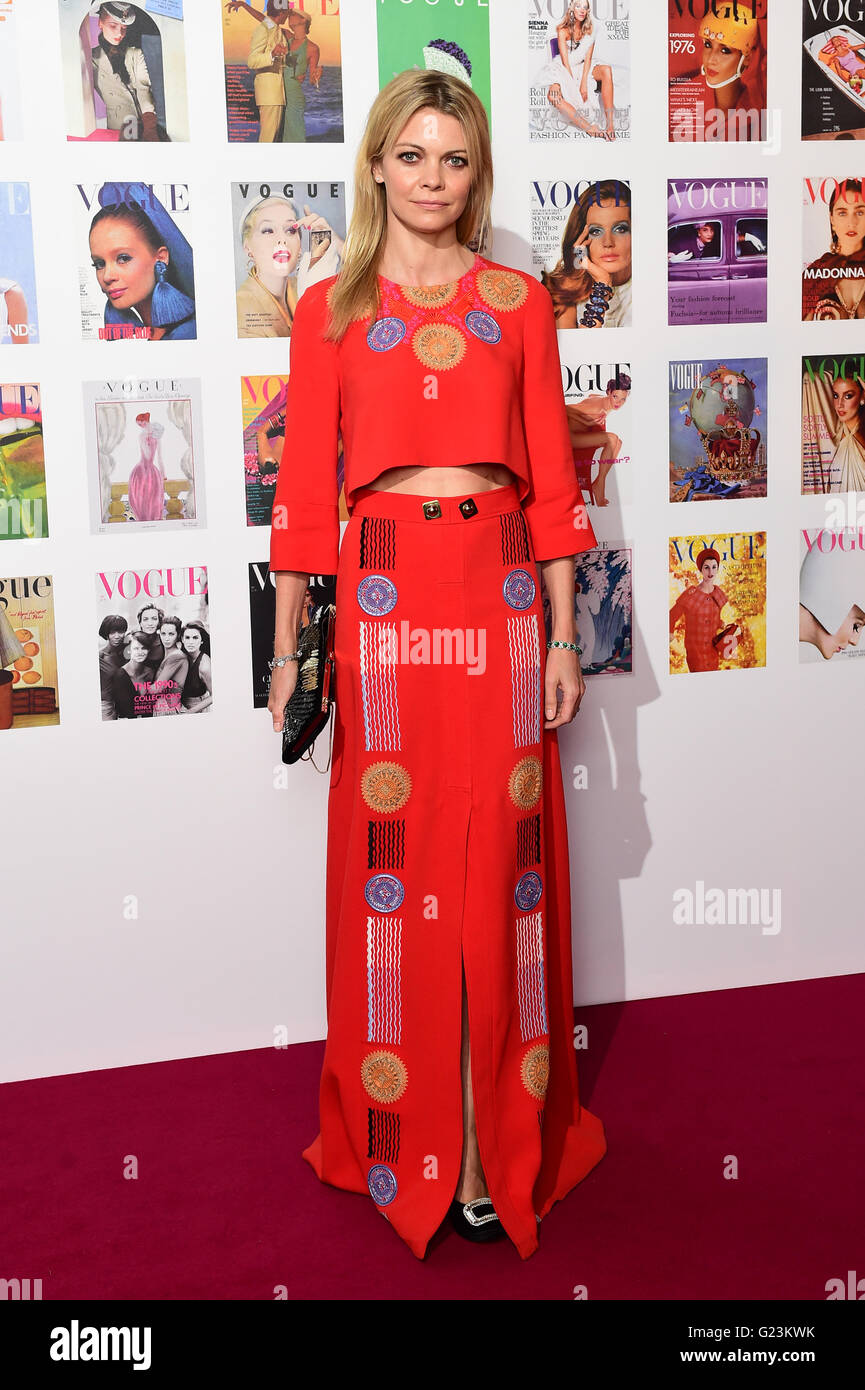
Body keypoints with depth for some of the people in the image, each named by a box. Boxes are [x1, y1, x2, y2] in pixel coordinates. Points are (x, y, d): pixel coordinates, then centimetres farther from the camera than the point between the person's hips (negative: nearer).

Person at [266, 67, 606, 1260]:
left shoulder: (519, 302, 10)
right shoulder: (331, 312, 8)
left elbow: (550, 477, 7)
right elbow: (304, 485, 5)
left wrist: (563, 636, 2)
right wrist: (288, 644, 2)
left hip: (501, 595, 1)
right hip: (381, 596, 0)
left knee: (499, 861, 3)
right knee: (393, 861, 3)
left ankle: (499, 1140, 16)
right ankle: (406, 1140, 18)